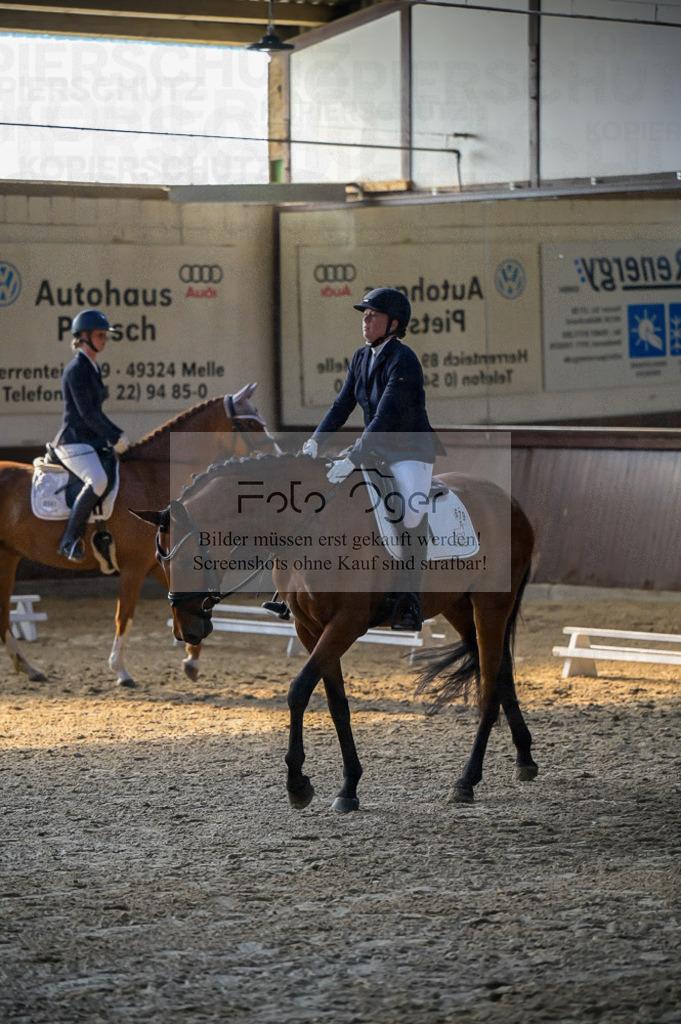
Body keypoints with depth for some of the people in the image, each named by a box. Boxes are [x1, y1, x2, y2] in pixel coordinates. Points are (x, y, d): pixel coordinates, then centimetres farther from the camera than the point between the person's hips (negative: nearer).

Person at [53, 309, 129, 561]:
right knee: (98, 481, -34)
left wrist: (118, 434, 9)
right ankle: (70, 540, -27)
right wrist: (114, 439, -14)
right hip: (73, 442, -10)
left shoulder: (93, 368, 16)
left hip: (92, 442, 10)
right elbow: (86, 412, -19)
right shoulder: (76, 369, -13)